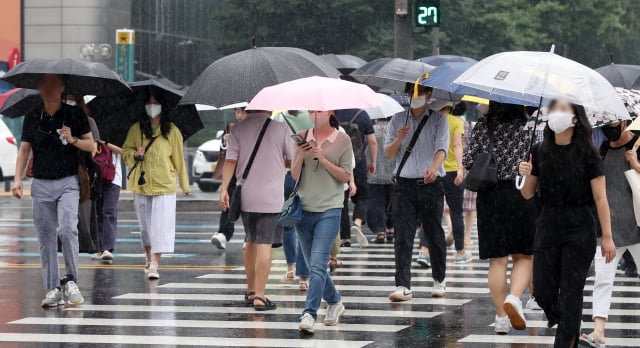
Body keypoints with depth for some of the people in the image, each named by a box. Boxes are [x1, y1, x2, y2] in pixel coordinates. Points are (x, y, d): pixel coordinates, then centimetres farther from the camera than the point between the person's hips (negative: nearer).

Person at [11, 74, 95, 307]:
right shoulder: (32, 117, 9)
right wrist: (18, 178, 2)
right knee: (46, 236, 2)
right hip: (41, 183, 3)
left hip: (68, 182, -3)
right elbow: (24, 149, 13)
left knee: (67, 229, -19)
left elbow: (91, 146, 6)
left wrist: (72, 140, -13)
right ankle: (52, 288, 6)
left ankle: (71, 280, -4)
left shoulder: (74, 115, 2)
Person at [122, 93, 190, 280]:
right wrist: (135, 154, -10)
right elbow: (125, 151, 13)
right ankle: (149, 258, 29)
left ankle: (154, 265, -14)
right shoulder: (136, 130, 7)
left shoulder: (172, 131, 1)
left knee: (160, 226, -11)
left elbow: (178, 159, 6)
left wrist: (184, 184, 11)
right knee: (145, 226, 11)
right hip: (141, 185, 3)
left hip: (164, 186, -3)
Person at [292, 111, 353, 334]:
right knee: (313, 265, 13)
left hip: (329, 209, -4)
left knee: (318, 264, -16)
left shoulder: (342, 140, -1)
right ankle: (334, 303, 35)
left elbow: (346, 175, -4)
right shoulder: (303, 138, 7)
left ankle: (309, 314, -21)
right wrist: (301, 156, -12)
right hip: (304, 208, 5)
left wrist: (323, 159, -14)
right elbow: (294, 176, 6)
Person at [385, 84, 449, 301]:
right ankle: (403, 286, -14)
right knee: (402, 236, -9)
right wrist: (399, 139, -12)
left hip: (431, 185, -1)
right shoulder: (398, 120, 13)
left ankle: (439, 280, 25)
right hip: (404, 185, 1)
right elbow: (388, 154, 9)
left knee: (434, 234, 6)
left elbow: (441, 148, -9)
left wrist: (434, 168, -30)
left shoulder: (438, 119, 5)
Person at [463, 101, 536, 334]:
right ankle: (514, 298, -15)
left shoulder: (482, 127, 0)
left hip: (490, 197, 1)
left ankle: (501, 317, 6)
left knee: (498, 260, 5)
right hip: (521, 193, -1)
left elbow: (468, 162, -2)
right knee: (524, 256, 10)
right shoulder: (527, 127, -2)